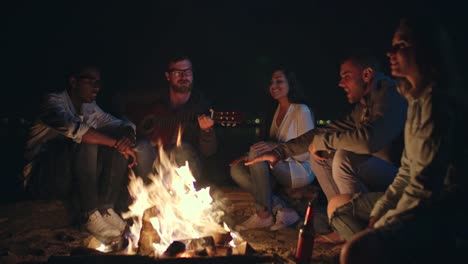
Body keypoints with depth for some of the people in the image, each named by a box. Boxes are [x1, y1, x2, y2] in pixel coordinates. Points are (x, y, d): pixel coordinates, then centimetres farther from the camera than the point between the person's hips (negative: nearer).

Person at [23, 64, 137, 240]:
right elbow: (73, 127, -31)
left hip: (77, 178, 7)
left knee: (118, 147, -9)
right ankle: (91, 215, -28)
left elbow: (124, 125, 10)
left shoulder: (91, 108, 11)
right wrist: (117, 143, -29)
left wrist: (126, 139, -15)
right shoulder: (54, 101, -10)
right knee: (85, 142, -31)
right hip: (43, 179, -7)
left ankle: (106, 208, -17)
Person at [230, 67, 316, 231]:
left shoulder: (302, 111, -9)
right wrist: (250, 157, -2)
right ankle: (280, 210, -18)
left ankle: (264, 213, -19)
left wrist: (276, 147, -28)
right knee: (236, 170, -12)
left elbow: (307, 152, -15)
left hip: (301, 171, -8)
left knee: (256, 152, -29)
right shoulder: (278, 110, 14)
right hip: (280, 171, 8)